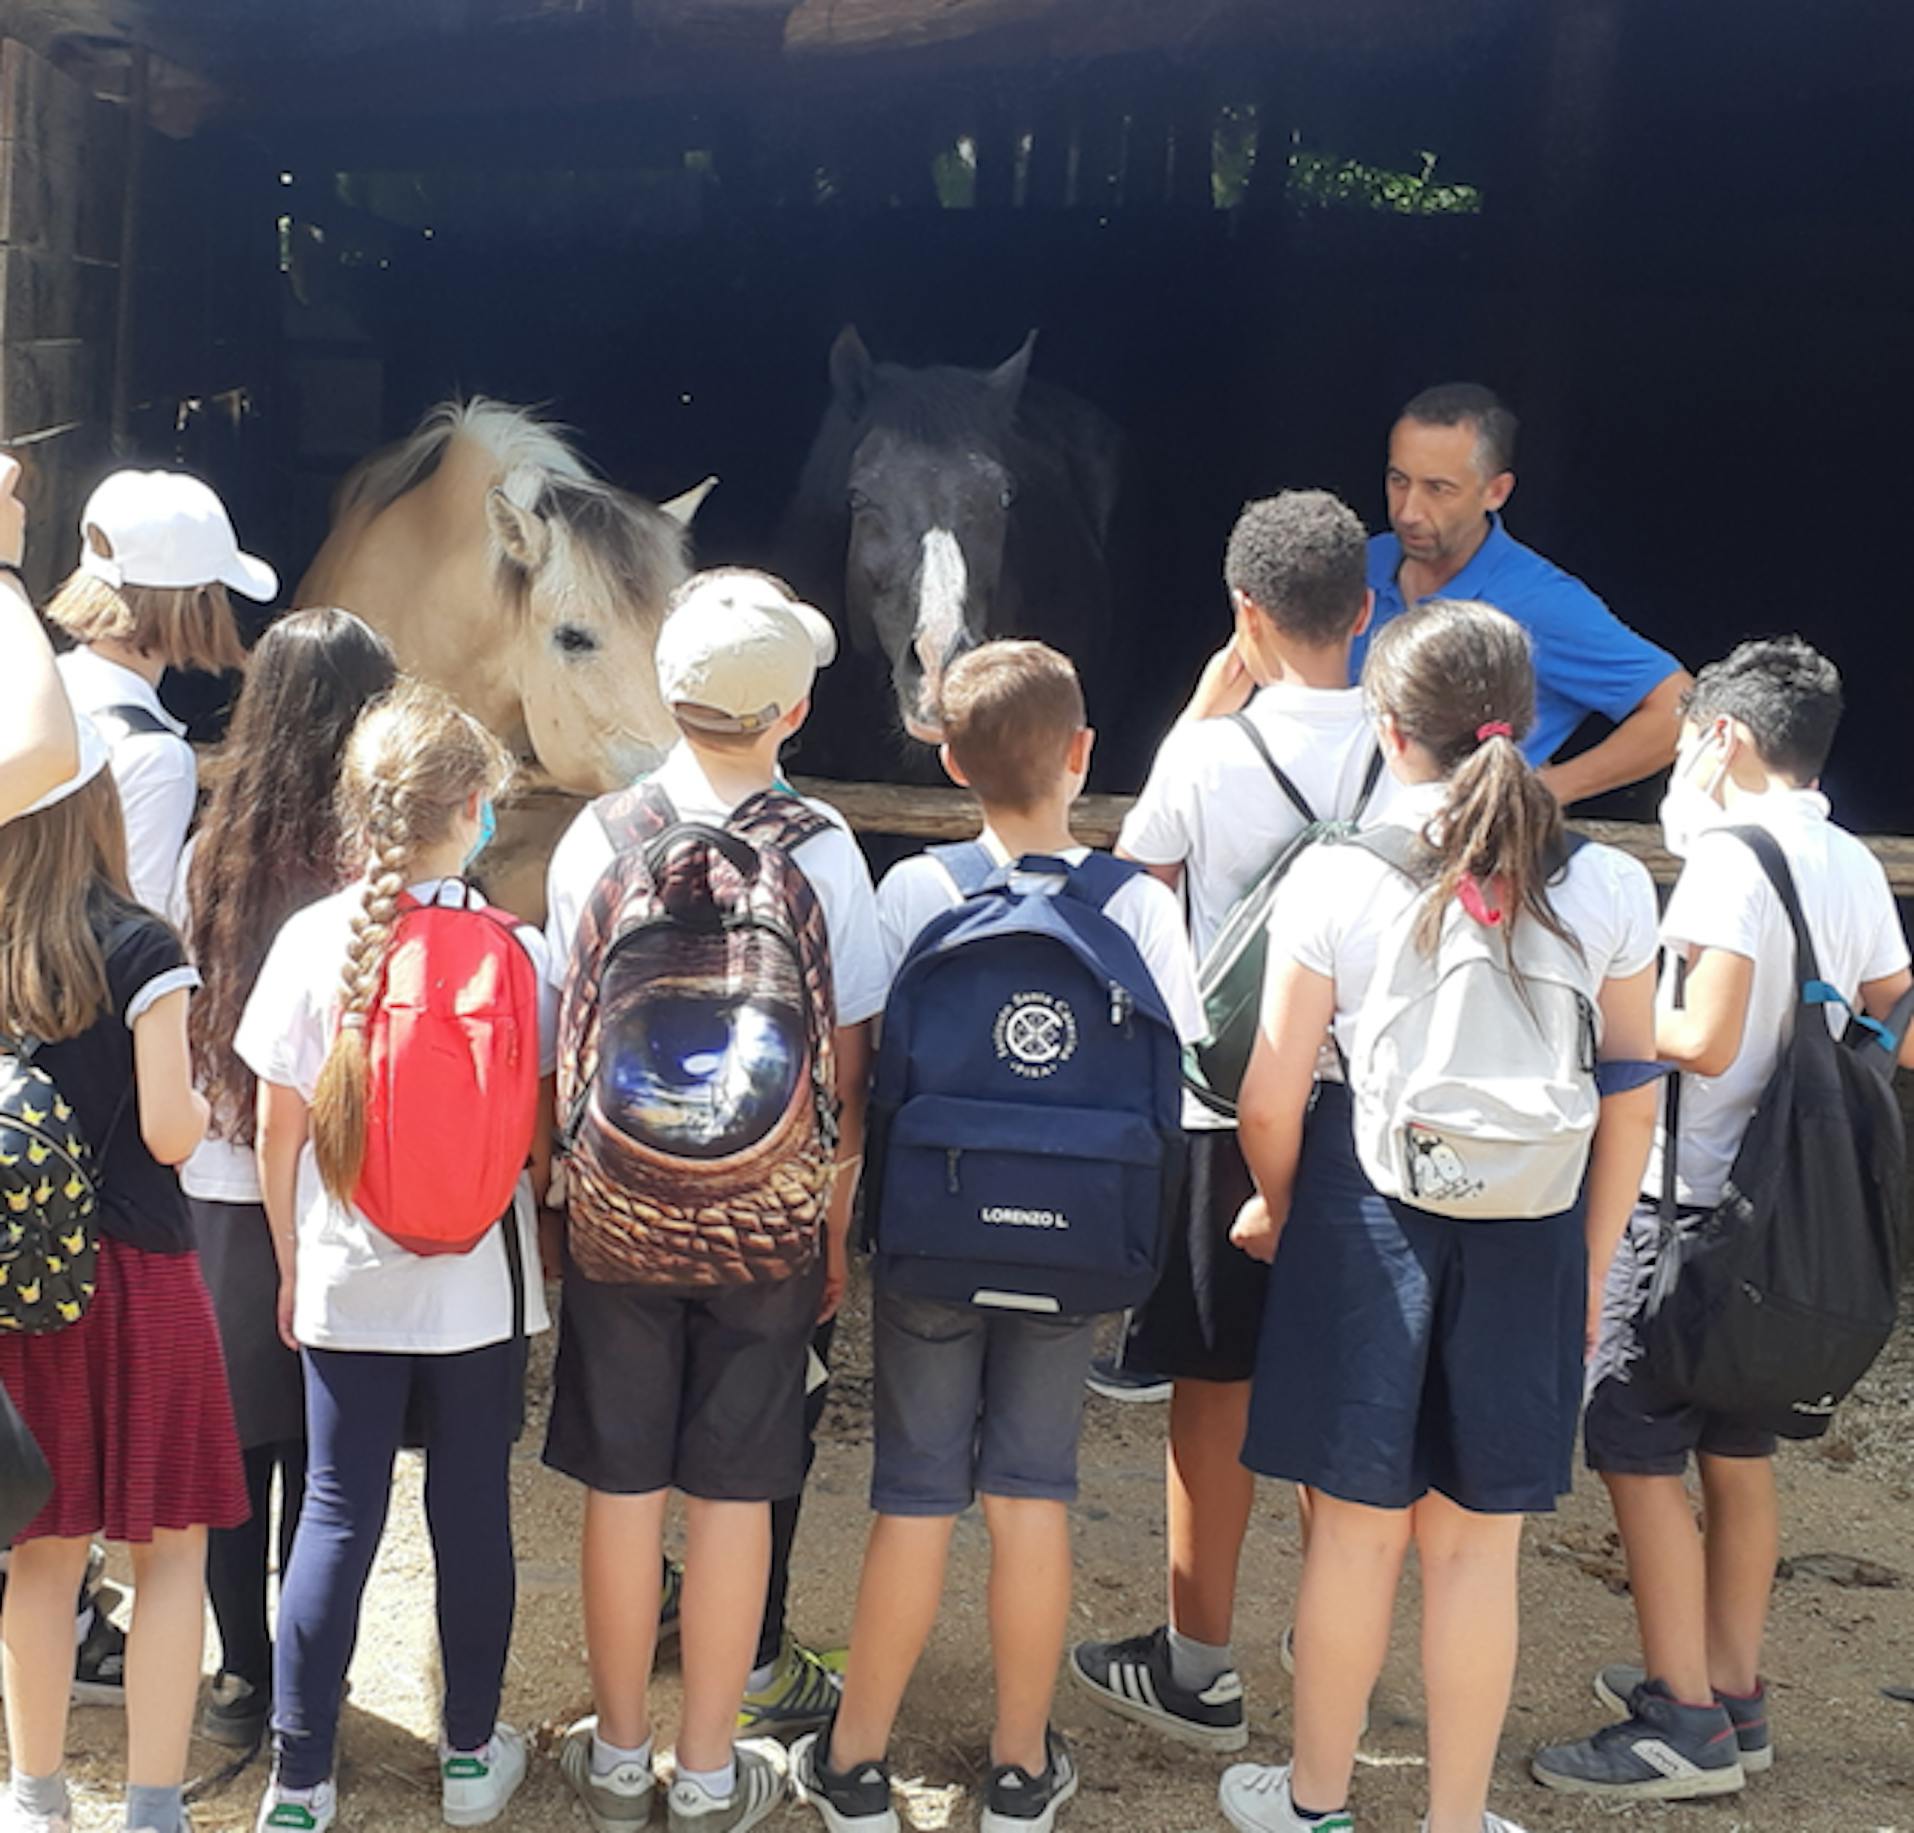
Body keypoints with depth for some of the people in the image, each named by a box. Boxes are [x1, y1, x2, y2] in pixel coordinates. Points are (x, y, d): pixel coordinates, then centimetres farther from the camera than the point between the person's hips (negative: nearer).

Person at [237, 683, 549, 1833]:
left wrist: (292, 1265, 10)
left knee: (337, 1520, 8)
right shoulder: (518, 951, -10)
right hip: (480, 1284, -1)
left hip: (346, 1287, 1)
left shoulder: (314, 940, -8)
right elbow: (541, 1137, -4)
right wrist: (537, 1242, 14)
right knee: (474, 1513, 11)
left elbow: (281, 1131, -3)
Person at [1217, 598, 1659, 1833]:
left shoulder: (1337, 878, -10)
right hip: (1529, 1233, 1)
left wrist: (1276, 1209, 11)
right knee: (1478, 1546, 12)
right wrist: (1590, 1262, 12)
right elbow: (1632, 1101, 1)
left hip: (1369, 1217, -1)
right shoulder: (1609, 887, -4)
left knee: (1357, 1529, 13)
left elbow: (1273, 1097, -8)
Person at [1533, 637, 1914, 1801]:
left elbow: (1705, 1040, -23)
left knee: (1636, 1451, -1)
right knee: (1737, 1449, 17)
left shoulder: (1729, 857, -16)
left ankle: (1684, 1725, 4)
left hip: (1696, 1200, -8)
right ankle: (1733, 1695, 27)